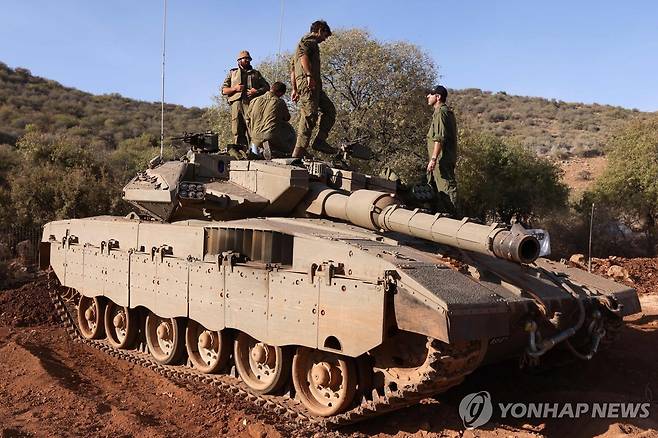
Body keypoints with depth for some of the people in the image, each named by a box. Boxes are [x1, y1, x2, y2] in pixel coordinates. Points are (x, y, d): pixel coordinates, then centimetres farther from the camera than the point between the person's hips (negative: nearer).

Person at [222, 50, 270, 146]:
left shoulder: (256, 73, 24)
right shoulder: (232, 73, 22)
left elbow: (266, 87, 17)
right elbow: (224, 90, 16)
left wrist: (257, 91, -3)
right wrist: (234, 89, -3)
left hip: (251, 103, 0)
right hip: (236, 103, 1)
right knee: (237, 131, -6)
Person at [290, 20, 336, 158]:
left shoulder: (304, 41, 33)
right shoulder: (310, 39, 3)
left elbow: (292, 69, 31)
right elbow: (303, 56, -19)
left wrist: (295, 89, 27)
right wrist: (309, 75, -28)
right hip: (309, 83, -10)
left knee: (330, 109, 11)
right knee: (309, 116, -14)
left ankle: (320, 140, 3)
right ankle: (298, 153, -17)